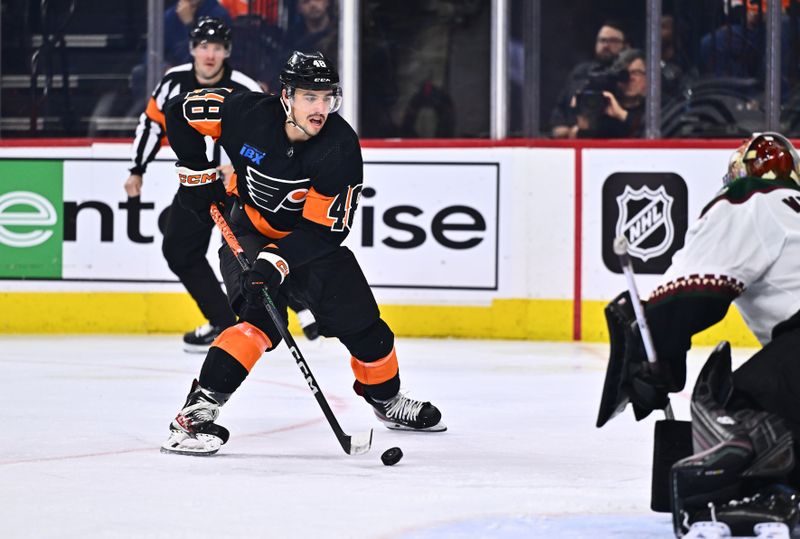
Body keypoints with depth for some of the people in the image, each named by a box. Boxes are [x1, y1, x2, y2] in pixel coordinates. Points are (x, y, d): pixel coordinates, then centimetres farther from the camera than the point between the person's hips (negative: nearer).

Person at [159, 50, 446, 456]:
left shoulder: (341, 148, -25)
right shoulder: (248, 114, -25)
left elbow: (325, 229, -25)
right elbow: (179, 111, -9)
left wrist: (278, 260, -36)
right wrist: (197, 174, -9)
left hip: (310, 237, 2)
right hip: (250, 232, -2)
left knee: (361, 322, 5)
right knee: (261, 319, -26)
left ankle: (387, 400, 34)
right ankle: (197, 410, -29)